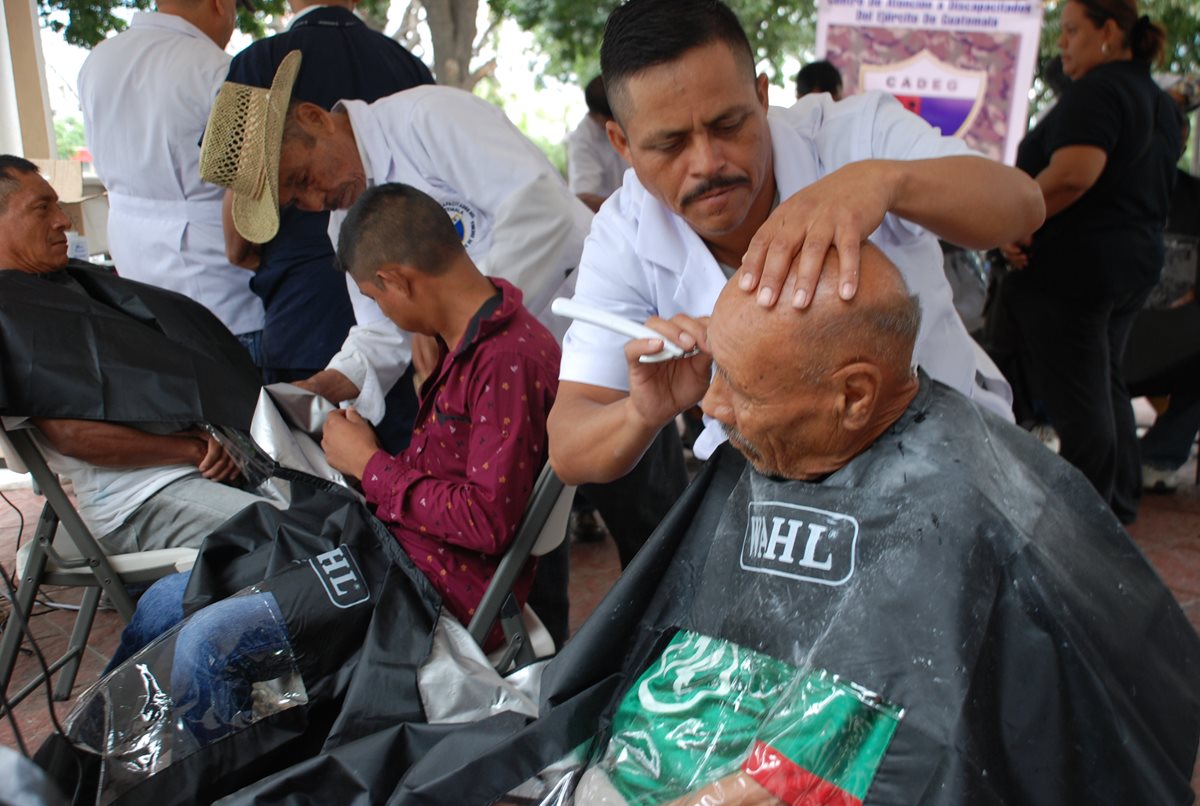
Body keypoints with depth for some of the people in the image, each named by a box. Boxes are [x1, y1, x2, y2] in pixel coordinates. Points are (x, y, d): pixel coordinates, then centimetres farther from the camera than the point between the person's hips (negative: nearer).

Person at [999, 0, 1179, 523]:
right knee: (1104, 385, 21)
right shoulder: (1157, 100, 16)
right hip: (1137, 263, 10)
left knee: (1077, 398, -1)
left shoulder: (1096, 90, -15)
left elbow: (1073, 174, -30)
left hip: (1074, 264, -10)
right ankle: (1121, 503, 32)